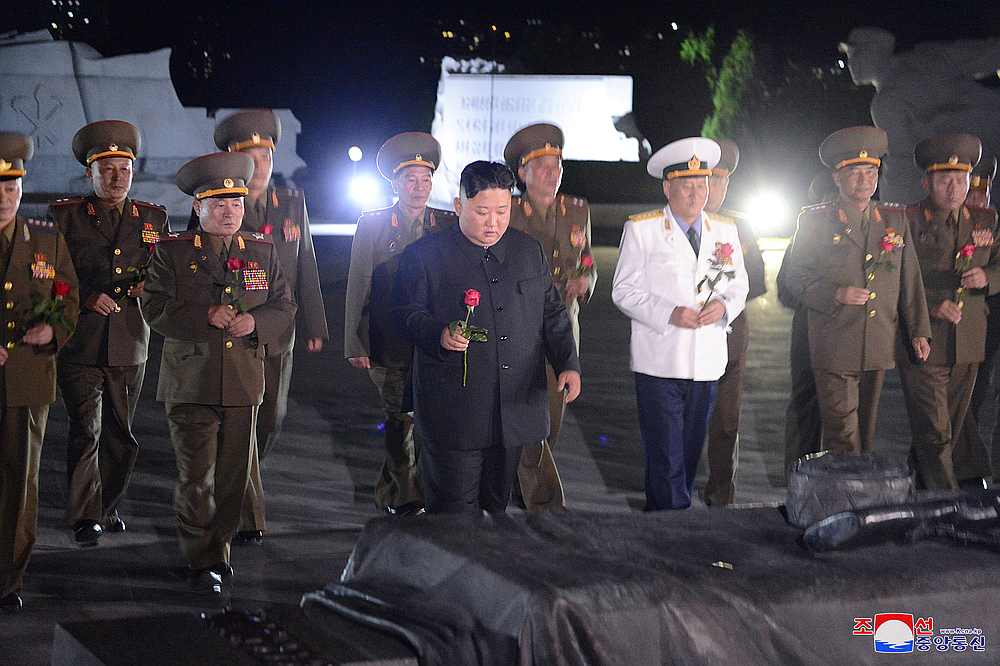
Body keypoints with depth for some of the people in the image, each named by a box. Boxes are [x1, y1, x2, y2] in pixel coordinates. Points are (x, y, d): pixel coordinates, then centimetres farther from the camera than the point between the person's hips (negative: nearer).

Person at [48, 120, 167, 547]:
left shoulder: (153, 218, 12)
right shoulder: (65, 216, 3)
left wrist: (149, 286, -4)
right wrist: (86, 297, -14)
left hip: (130, 346, 3)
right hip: (80, 346, -3)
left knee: (121, 435, 11)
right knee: (85, 431, -10)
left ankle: (107, 507, 27)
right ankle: (85, 518, -5)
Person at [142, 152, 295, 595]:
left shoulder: (263, 252, 11)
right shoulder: (171, 252, 2)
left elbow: (284, 310, 11)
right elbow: (155, 309, -6)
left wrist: (255, 322, -10)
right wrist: (206, 316, -18)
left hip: (244, 386, 3)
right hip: (190, 386, -3)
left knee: (233, 476, 8)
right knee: (196, 478, -3)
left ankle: (219, 549, 24)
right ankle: (202, 563, 7)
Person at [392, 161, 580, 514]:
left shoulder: (528, 250, 11)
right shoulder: (424, 255, -4)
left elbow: (552, 313, 14)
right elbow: (406, 312, -3)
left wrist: (568, 364, 2)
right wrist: (439, 336, -23)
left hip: (516, 406, 5)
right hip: (453, 414, -4)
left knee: (497, 500, 13)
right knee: (455, 502, -4)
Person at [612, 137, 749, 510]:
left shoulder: (725, 231, 12)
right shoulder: (641, 229, -2)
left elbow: (739, 285, 17)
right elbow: (624, 291, -4)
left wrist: (724, 305, -7)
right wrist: (669, 314, -18)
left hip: (707, 363, 5)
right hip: (660, 363, -5)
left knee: (690, 454, 12)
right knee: (665, 460, -7)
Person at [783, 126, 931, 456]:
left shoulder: (895, 220, 9)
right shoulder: (815, 221, -2)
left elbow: (910, 280, 12)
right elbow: (795, 279, -2)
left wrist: (919, 330, 6)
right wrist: (836, 294, -17)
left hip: (879, 350, 4)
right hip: (834, 350, -4)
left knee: (867, 429, 14)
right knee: (842, 435, -6)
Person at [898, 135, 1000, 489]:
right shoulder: (907, 221, -6)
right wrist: (932, 305, -20)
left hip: (967, 348, 5)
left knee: (952, 429, 14)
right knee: (933, 433, -7)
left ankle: (920, 486, 29)